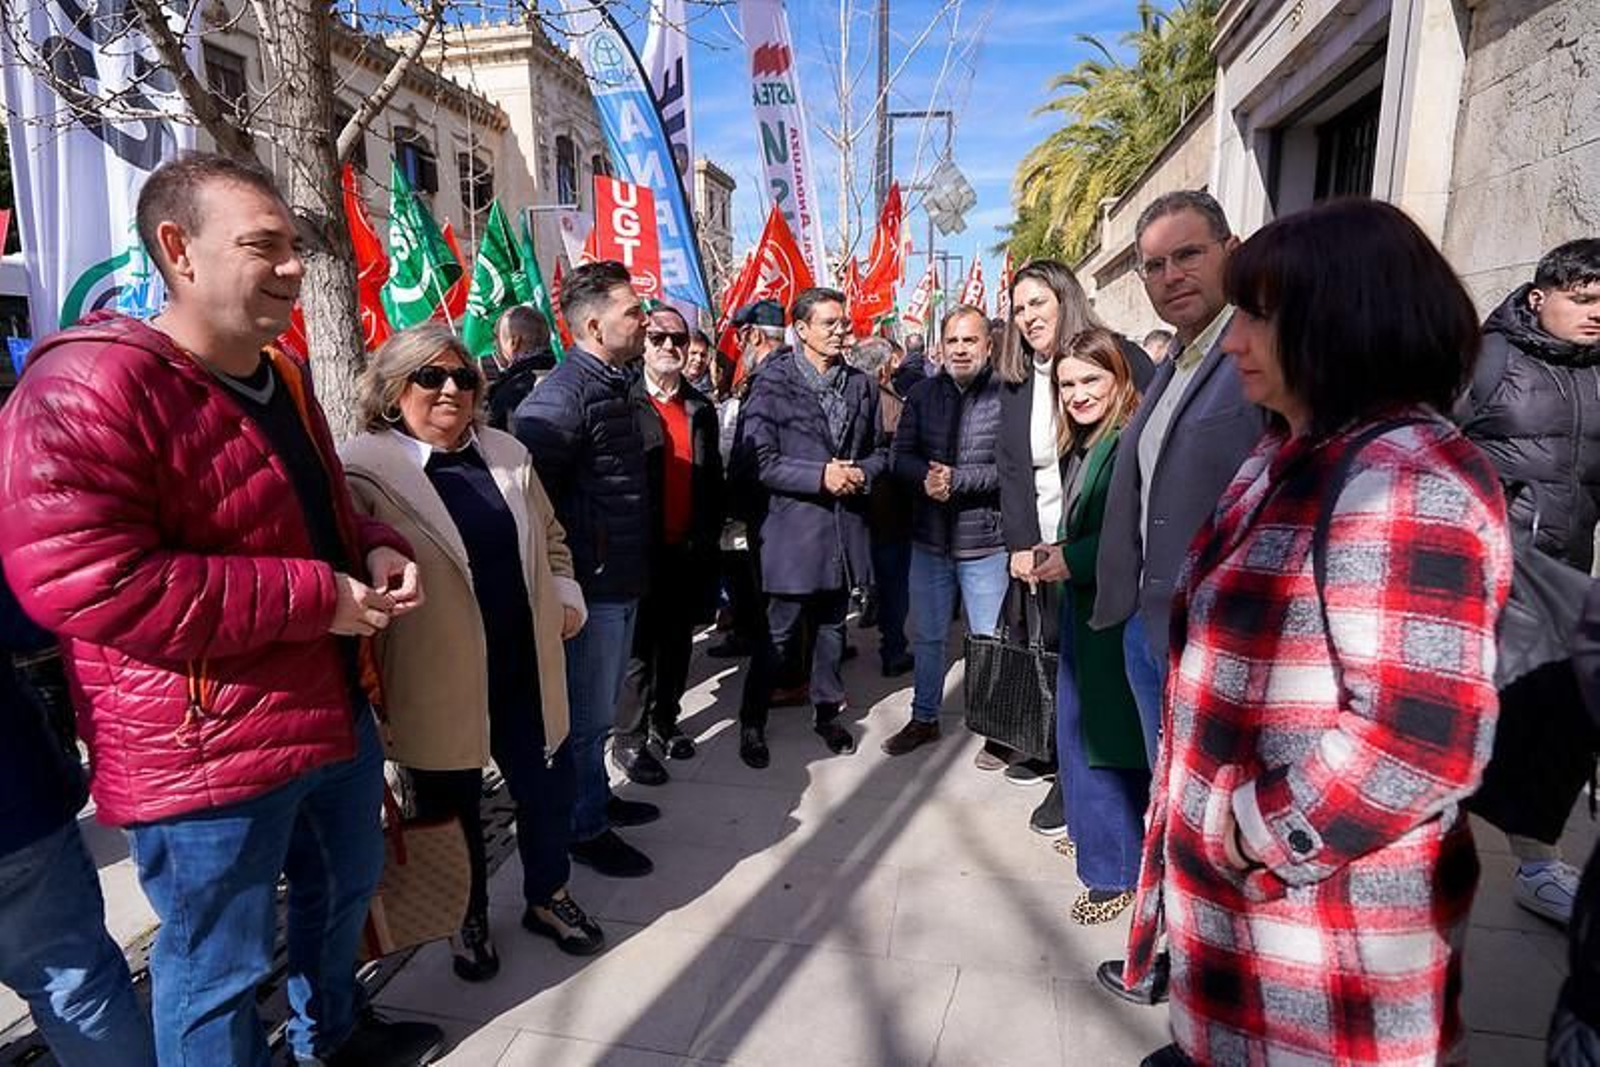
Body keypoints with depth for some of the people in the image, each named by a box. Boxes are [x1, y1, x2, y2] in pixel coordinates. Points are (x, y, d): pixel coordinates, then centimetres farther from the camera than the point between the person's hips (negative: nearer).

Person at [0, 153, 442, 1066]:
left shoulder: (282, 377, 8)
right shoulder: (89, 387, -21)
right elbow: (79, 579, -30)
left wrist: (373, 550, -3)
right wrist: (316, 600, -26)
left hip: (337, 709, 9)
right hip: (206, 750, -9)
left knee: (346, 887, 28)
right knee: (220, 969, 11)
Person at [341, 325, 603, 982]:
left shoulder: (507, 454, 6)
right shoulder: (364, 470, -11)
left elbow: (549, 538, 16)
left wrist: (565, 596, 3)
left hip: (525, 668, 5)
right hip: (438, 682, -4)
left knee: (547, 790, 17)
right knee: (452, 806, 16)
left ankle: (547, 896, 42)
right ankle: (469, 919, 40)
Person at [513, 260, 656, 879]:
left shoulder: (614, 386, 12)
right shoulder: (561, 397, -20)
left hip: (623, 580, 9)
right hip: (591, 588, -9)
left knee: (600, 706, 23)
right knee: (587, 713, 6)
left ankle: (597, 796, 40)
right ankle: (586, 828, 23)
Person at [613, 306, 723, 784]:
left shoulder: (701, 408, 10)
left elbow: (713, 478, 13)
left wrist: (709, 537, 8)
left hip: (689, 549, 5)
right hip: (643, 548, -5)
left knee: (678, 641, 15)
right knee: (640, 644, 2)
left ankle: (665, 721, 32)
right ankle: (629, 739, 15)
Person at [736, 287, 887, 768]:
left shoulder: (862, 386, 8)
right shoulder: (773, 383, -8)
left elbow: (878, 451, 15)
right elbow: (759, 459, -13)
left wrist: (862, 473, -6)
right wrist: (820, 476, -19)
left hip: (846, 526, 5)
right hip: (794, 526, -5)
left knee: (832, 626, 18)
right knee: (781, 634, 2)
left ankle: (827, 711, 35)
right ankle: (752, 723, 21)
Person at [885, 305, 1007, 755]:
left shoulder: (1006, 395, -11)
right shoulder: (922, 395, 5)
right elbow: (902, 457, 3)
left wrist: (956, 479, -21)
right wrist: (927, 477, -17)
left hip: (985, 542, -4)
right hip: (930, 538, 4)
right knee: (928, 637, 17)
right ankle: (924, 718, 34)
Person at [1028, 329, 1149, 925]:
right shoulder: (1079, 446, 12)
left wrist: (1073, 560, -16)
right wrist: (1056, 554, 4)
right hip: (1083, 606, 10)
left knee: (1103, 735, 0)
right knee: (1076, 726, 19)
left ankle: (1116, 871, 16)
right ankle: (1093, 831, 38)